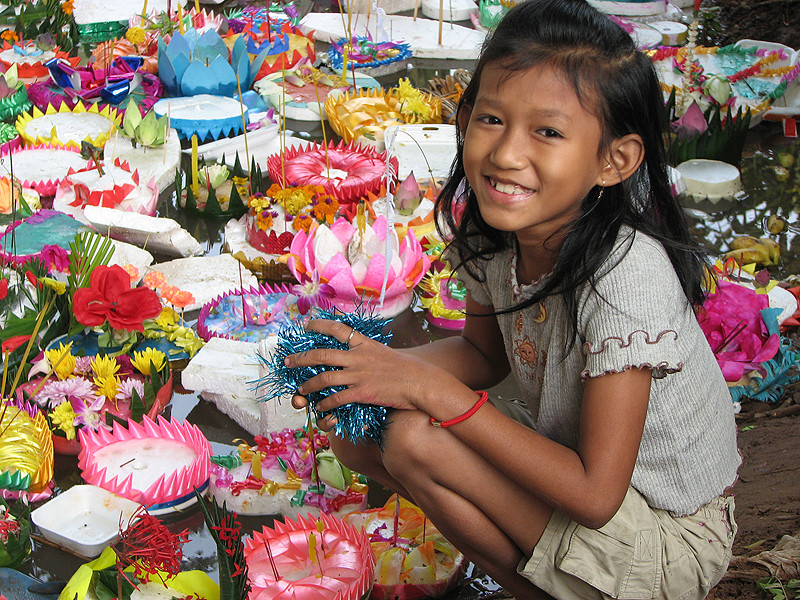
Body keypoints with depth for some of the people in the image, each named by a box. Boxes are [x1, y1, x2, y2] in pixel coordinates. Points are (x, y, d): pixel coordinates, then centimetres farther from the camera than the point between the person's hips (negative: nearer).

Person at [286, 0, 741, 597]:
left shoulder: (627, 274, -31)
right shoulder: (495, 227, -11)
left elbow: (595, 494, -28)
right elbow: (484, 352, 8)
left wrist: (435, 391, -29)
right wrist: (385, 368, -13)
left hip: (671, 540, -7)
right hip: (574, 468, 7)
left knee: (415, 438, -23)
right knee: (356, 433, -3)